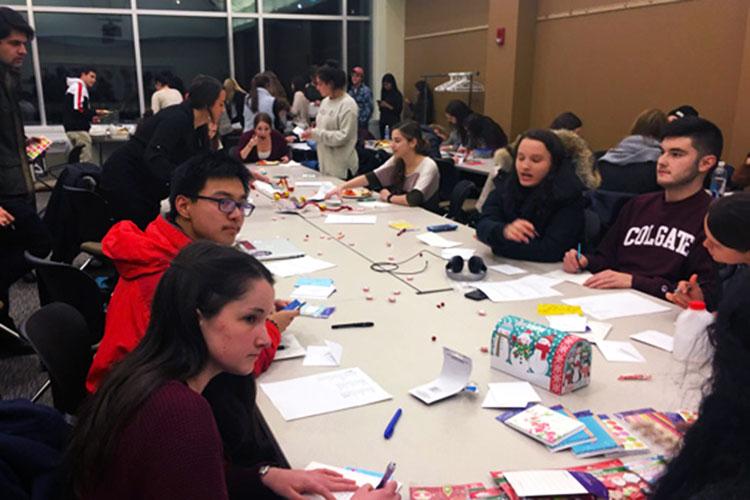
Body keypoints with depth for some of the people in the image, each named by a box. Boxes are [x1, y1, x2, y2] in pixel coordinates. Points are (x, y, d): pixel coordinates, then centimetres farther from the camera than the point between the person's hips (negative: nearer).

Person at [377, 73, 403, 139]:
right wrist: (380, 106, -2)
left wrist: (387, 106, -16)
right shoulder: (384, 93, 12)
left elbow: (399, 110, -9)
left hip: (393, 122, -5)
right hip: (383, 122, 5)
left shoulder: (397, 94, -5)